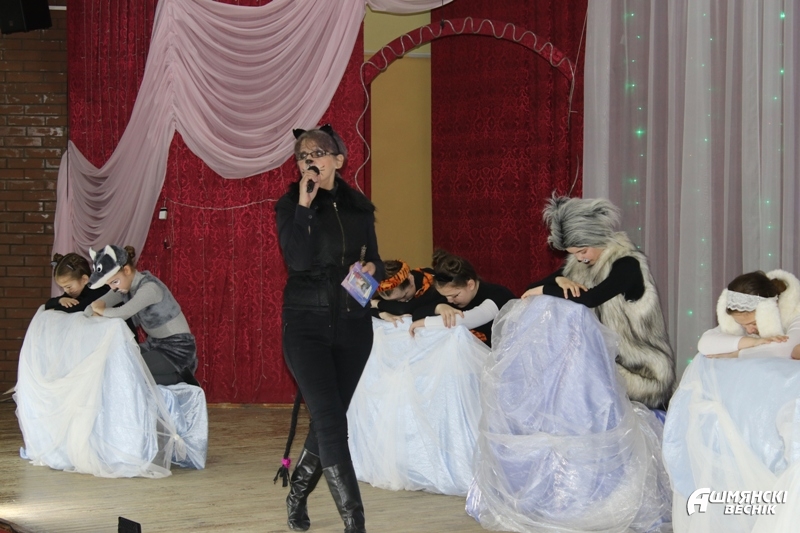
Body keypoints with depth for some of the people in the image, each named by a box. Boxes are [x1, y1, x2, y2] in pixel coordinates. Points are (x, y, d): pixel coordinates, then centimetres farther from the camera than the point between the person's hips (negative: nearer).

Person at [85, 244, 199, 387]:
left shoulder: (149, 287, -24)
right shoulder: (124, 286, 1)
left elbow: (122, 314, -37)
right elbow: (91, 309, 0)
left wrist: (101, 310, -17)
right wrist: (94, 314, -23)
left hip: (177, 347, -9)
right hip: (154, 344, 9)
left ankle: (179, 379, -4)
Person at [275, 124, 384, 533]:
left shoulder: (359, 207, 7)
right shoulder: (290, 205, -2)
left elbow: (375, 262, 14)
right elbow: (298, 260, -16)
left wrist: (372, 268, -8)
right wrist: (304, 205, -21)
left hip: (353, 325, 4)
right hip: (307, 325, -4)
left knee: (327, 421, 11)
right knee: (331, 422, -13)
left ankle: (297, 495, 33)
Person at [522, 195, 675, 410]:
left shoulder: (627, 264, -17)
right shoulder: (577, 264, 6)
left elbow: (590, 298, -31)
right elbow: (533, 288, 4)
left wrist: (544, 290, -20)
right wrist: (558, 280, -18)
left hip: (642, 372, -6)